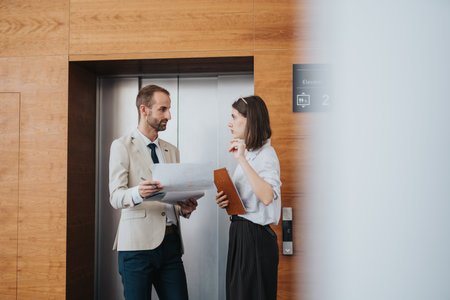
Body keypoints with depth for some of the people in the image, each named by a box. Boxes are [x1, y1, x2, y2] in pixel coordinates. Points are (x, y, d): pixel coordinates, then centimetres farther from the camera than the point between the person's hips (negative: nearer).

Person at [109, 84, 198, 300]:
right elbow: (115, 197, -9)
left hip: (171, 242, 5)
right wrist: (138, 193, -31)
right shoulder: (122, 146, 1)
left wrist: (185, 208, -3)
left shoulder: (172, 151, 20)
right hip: (138, 243, -5)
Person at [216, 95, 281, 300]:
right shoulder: (246, 153, 15)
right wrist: (227, 202, 2)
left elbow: (267, 197, -32)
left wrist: (242, 160, -29)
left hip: (256, 238, -9)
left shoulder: (266, 154, -13)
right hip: (240, 235, 9)